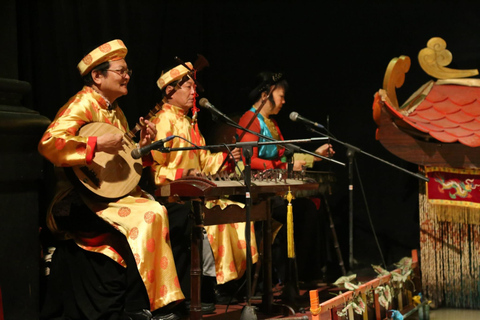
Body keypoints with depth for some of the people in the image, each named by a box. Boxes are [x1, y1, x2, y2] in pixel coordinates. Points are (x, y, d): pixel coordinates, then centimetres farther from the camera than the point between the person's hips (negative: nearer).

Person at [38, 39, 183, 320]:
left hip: (114, 191, 9)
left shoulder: (114, 110, 18)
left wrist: (143, 147, 6)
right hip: (83, 200, -9)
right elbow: (49, 144, -25)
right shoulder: (82, 105, -9)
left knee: (157, 211, -13)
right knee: (146, 217, -24)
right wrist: (97, 143, -26)